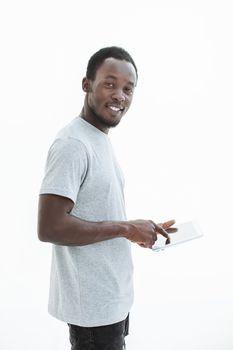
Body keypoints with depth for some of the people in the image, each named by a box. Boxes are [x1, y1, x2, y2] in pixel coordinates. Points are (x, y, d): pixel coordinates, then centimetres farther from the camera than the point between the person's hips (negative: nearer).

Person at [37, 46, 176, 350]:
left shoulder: (101, 140, 9)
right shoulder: (73, 144, -21)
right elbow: (49, 228, -28)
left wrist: (137, 232, 1)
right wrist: (126, 228, -21)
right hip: (93, 304, -9)